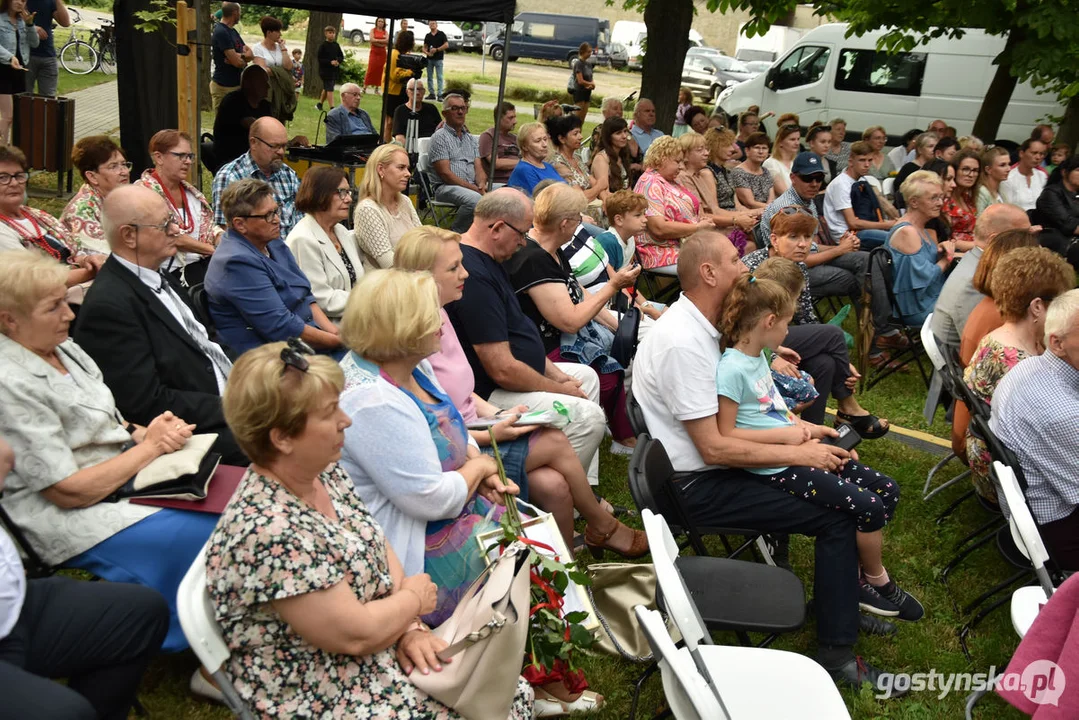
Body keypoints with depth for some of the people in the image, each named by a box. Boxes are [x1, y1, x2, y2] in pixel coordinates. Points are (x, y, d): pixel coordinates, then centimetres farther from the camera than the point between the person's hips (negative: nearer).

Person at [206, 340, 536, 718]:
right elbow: (355, 634, -26)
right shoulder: (267, 532, -30)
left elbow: (378, 549, 6)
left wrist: (409, 626, -9)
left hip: (384, 653, 8)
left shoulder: (323, 473, -2)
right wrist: (413, 599, -8)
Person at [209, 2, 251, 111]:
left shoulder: (232, 31, 15)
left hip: (237, 84, 9)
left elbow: (251, 54, 8)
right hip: (224, 87, -9)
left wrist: (240, 56, -14)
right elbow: (237, 62, -20)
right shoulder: (221, 32, -16)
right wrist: (245, 58, 3)